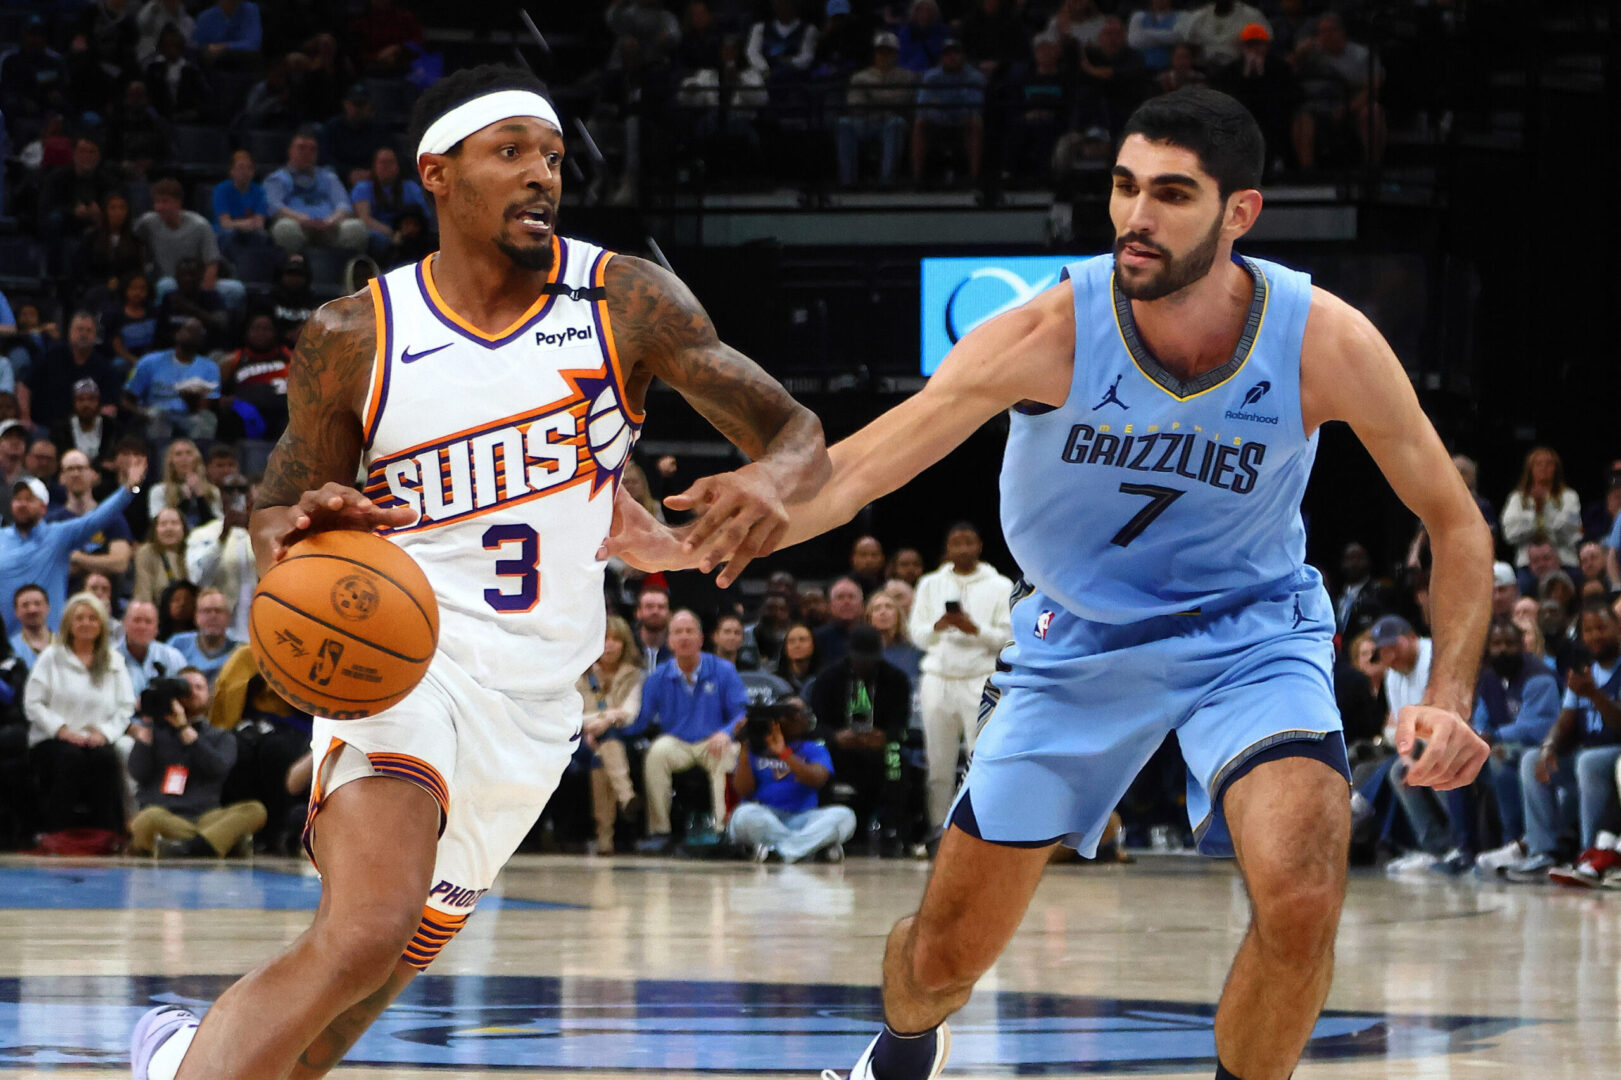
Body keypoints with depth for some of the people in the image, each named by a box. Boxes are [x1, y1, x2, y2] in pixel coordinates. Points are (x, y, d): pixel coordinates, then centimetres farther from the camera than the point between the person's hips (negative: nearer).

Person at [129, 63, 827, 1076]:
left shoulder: (626, 301, -2)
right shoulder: (356, 336, -2)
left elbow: (797, 431, -4)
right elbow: (274, 514, 9)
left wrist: (772, 479, -30)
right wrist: (303, 531, -17)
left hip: (532, 700, 3)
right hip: (404, 654, -3)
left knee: (381, 974, 12)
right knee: (365, 935, -29)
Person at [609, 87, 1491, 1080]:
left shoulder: (1325, 343, -22)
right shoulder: (1049, 336, -24)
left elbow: (1457, 526, -9)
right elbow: (855, 469, -25)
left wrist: (1449, 701, -25)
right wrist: (687, 544, -42)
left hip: (1250, 634, -1)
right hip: (1079, 643, 1)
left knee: (1301, 901, -30)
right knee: (945, 952, 9)